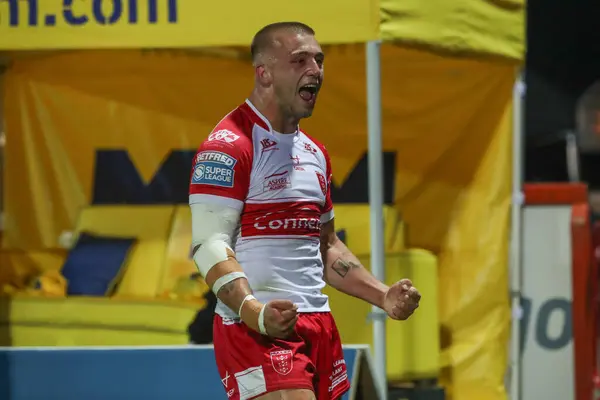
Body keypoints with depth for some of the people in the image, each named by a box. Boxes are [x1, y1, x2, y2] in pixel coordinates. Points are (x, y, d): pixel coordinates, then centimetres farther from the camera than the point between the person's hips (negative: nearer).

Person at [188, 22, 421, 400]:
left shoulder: (316, 153, 19)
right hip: (257, 328, -8)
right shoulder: (229, 145, -8)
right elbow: (210, 244, -16)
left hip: (317, 323, 8)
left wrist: (384, 296, 18)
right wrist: (255, 312, -30)